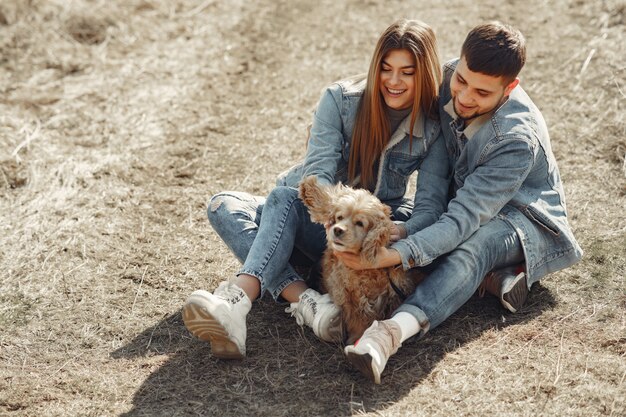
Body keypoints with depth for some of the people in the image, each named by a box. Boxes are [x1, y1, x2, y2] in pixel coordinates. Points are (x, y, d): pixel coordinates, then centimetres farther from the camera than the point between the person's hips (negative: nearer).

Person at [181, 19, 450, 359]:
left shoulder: (434, 130, -9)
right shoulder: (340, 99, -10)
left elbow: (431, 204, -16)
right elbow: (318, 171, -21)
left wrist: (402, 232, -41)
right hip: (315, 217, 3)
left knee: (283, 197, -33)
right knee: (223, 206, -26)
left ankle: (238, 299, -55)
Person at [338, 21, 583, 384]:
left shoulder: (518, 139, -34)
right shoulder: (447, 78, -17)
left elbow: (464, 220, -40)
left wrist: (394, 255, -52)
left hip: (527, 217, -6)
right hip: (466, 199, 7)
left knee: (473, 245, -42)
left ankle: (392, 331, -65)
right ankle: (500, 275, -25)